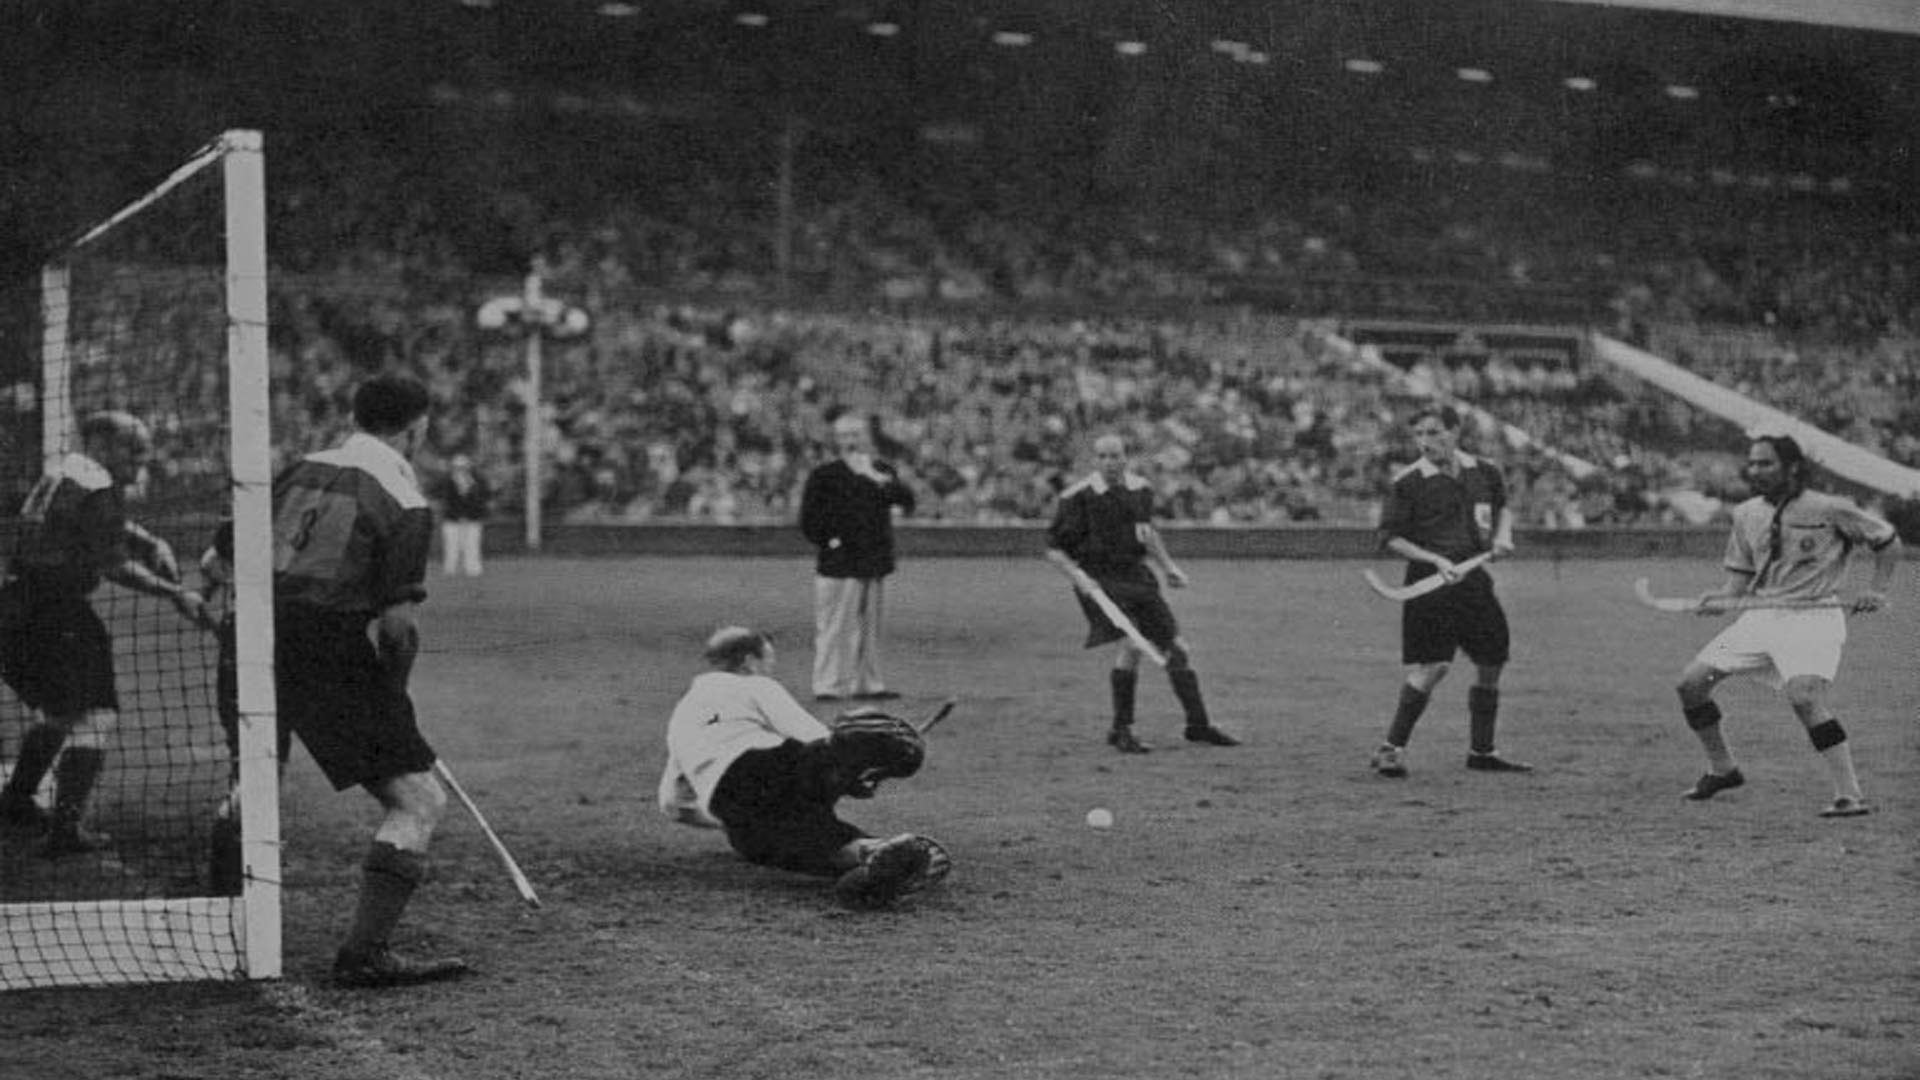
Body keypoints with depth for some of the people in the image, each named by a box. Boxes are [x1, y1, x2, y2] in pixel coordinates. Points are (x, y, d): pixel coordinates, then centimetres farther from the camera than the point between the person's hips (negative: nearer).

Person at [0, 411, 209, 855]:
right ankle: (67, 826, -17)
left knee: (59, 710, 26)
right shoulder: (100, 487, -12)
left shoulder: (60, 469, 18)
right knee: (95, 714, -8)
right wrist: (174, 593, -15)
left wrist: (152, 543, 9)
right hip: (55, 608, -9)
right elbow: (113, 564, -16)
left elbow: (108, 525, 27)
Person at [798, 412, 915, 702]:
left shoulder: (882, 471, 13)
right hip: (839, 567, -5)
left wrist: (879, 479, -16)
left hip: (874, 566, 5)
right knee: (836, 627, -7)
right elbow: (809, 522, -3)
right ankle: (828, 686, -2)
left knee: (870, 627, 9)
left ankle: (867, 684, 17)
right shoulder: (824, 476, -1)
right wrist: (831, 542, -11)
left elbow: (907, 498, -3)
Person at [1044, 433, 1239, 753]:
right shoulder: (1078, 497, -11)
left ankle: (1198, 725, 19)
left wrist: (1168, 566, 16)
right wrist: (1077, 574, -20)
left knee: (1178, 649, 5)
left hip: (1137, 577, 6)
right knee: (1131, 645, -25)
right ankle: (1120, 730, -12)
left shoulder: (1140, 489, 6)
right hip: (1100, 580, -6)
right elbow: (1053, 548, -6)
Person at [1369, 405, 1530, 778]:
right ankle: (1391, 749, -7)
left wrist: (1502, 533, 5)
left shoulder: (1485, 472, 6)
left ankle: (1481, 751, 25)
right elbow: (1391, 537, -7)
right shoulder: (1408, 482, -8)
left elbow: (1502, 506, 26)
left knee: (1492, 662, 10)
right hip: (1430, 581, -6)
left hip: (1475, 579, 6)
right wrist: (1436, 560, -18)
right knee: (1433, 666, -15)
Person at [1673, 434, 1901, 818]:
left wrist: (1878, 590, -7)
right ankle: (1723, 769, 21)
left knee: (1805, 696, -29)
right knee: (1691, 681, 1)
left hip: (1811, 616, -6)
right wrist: (1721, 597, -5)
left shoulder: (1830, 509, -7)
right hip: (1759, 616, 6)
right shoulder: (1746, 514, 9)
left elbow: (1888, 541, 5)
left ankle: (1850, 795, -26)